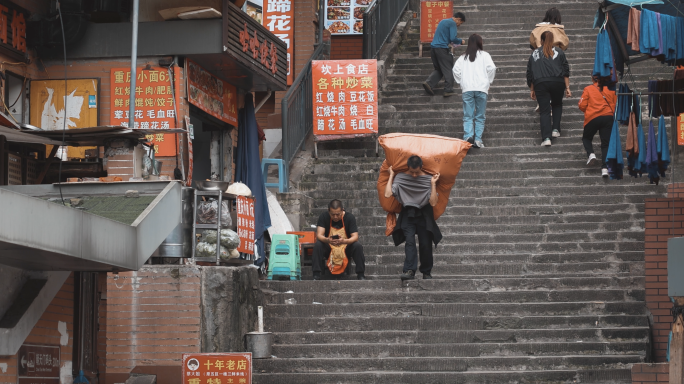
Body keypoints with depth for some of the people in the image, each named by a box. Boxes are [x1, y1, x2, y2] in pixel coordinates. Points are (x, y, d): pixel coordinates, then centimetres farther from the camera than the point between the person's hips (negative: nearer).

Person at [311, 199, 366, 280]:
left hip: (346, 247, 0)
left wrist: (344, 241, -40)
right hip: (329, 249, 0)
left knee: (358, 246, -30)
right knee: (317, 245, -29)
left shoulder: (350, 217, -10)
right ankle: (316, 275, -27)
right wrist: (327, 240, -41)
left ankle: (360, 275, -20)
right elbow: (319, 235, -17)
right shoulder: (323, 217, -9)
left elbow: (355, 236, -18)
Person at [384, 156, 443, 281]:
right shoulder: (401, 178, -1)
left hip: (424, 215, 0)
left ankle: (426, 272, 14)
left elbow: (433, 203, -11)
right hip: (408, 215, 0)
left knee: (425, 244, -1)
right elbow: (387, 194, -13)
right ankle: (410, 271, -25)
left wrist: (433, 184, -17)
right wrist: (391, 176, -6)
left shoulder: (428, 179, -4)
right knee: (409, 241, -17)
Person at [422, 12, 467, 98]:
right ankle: (448, 90, -2)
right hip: (442, 48, -8)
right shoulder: (452, 24, -6)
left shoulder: (443, 21, 21)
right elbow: (453, 38, -16)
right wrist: (460, 41, 3)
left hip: (433, 47, 8)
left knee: (438, 69, 15)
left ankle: (429, 83, -4)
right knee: (448, 70, 0)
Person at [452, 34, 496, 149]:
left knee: (467, 116, -1)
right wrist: (488, 81, 6)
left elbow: (456, 69, 2)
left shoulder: (463, 57, 12)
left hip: (467, 89, 1)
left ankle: (468, 136, -23)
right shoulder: (484, 55, 6)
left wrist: (461, 82, 11)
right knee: (480, 116, 6)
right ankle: (478, 139, -3)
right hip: (481, 88, -1)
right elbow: (491, 68, -7)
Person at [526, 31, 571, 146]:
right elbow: (566, 70, 5)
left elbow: (530, 73, 15)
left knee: (544, 111, -1)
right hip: (557, 82, 0)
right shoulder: (559, 52, 12)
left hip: (540, 83, 0)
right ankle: (556, 129, 12)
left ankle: (546, 138, -13)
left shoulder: (534, 53, 15)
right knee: (557, 104, 25)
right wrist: (567, 87, 6)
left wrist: (532, 90, 20)